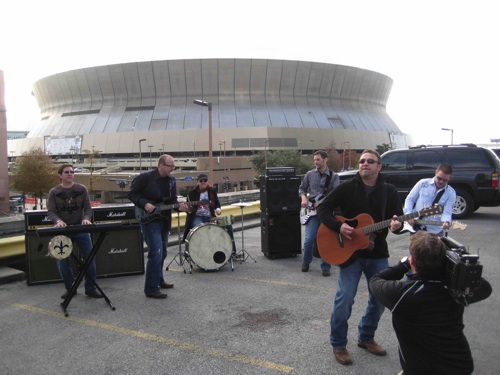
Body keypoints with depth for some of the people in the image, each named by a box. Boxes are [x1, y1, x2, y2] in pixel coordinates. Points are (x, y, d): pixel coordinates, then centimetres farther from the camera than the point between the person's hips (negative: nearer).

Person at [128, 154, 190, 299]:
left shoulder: (171, 180, 7)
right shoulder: (145, 177, -12)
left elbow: (172, 199, 10)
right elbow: (132, 194, -7)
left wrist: (179, 206, -10)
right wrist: (144, 204, -20)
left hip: (164, 220, 7)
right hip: (149, 220, -7)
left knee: (162, 253, 16)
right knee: (156, 253, -14)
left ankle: (158, 280, 34)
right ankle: (151, 289, -7)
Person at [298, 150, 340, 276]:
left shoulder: (334, 176, 1)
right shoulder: (310, 174, 8)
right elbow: (302, 188, 18)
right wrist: (303, 198, -3)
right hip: (312, 210, 1)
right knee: (309, 239, -9)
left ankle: (325, 267, 16)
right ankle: (306, 261, 17)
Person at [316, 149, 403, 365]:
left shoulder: (389, 191, 1)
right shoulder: (347, 187, -6)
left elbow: (399, 218, 0)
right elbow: (323, 208, -7)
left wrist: (397, 225, -24)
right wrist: (338, 226, -21)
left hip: (378, 253, 4)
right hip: (350, 252, -3)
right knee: (344, 299, -5)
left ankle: (366, 338, 33)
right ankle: (338, 345, 14)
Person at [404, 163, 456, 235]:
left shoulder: (451, 193, -3)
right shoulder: (423, 183, -1)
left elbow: (447, 212, -12)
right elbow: (410, 199, 4)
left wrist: (446, 222, -35)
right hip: (416, 227, 1)